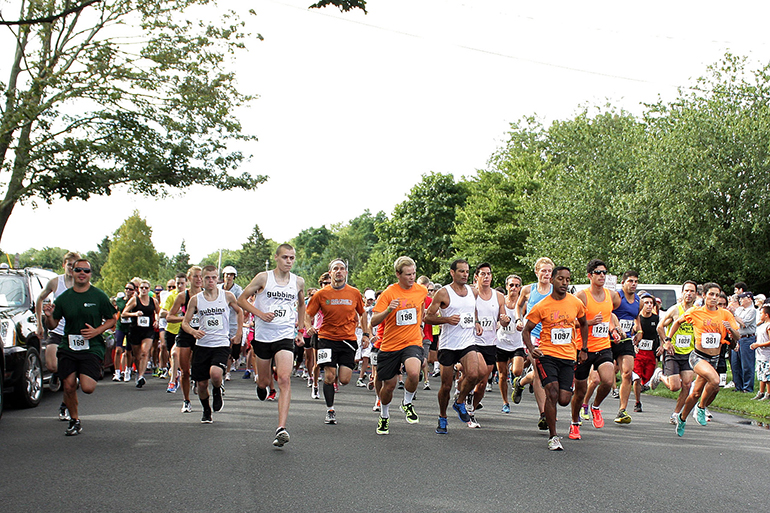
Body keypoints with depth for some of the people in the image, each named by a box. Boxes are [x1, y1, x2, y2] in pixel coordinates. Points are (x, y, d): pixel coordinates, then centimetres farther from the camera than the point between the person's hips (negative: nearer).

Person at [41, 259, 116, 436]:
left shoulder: (99, 296, -1)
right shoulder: (63, 298, 6)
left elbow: (112, 319, 6)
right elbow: (52, 325, 10)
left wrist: (97, 331, -11)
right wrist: (49, 316, -13)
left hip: (92, 348, -3)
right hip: (68, 348, 3)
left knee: (87, 387, -15)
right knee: (69, 387, 0)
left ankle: (97, 372, 20)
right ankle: (74, 421, 21)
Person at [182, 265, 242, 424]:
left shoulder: (227, 296, 0)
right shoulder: (195, 299, 2)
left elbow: (239, 311, 19)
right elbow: (185, 322, 5)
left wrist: (239, 332, 13)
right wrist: (193, 331, -16)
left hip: (221, 344, -2)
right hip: (202, 345, 2)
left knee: (215, 374, -27)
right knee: (201, 383, 5)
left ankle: (217, 391, 9)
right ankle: (206, 410, 33)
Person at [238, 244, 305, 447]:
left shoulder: (298, 282, 6)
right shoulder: (263, 278, -2)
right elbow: (242, 299, 1)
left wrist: (299, 330, 20)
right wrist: (260, 313, -14)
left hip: (285, 336, 0)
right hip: (263, 336, 0)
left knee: (284, 379, -17)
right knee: (265, 381, 11)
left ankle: (281, 428, -22)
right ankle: (261, 384, 53)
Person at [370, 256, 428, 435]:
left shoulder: (421, 290, 2)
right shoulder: (389, 293, -8)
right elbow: (374, 321, -13)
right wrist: (388, 310, -29)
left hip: (413, 343, 1)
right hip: (389, 345, -1)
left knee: (413, 373, -29)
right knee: (388, 386, 7)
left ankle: (407, 403, 2)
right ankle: (384, 416, 37)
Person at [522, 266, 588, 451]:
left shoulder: (576, 303, 3)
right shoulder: (541, 306, -5)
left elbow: (583, 324, 22)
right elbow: (526, 331, 3)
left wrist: (583, 349, 18)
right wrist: (531, 349, -15)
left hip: (569, 357, 2)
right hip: (547, 355, -2)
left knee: (564, 400, -6)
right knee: (552, 393, -18)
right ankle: (553, 437, -4)